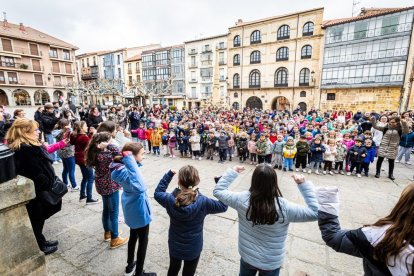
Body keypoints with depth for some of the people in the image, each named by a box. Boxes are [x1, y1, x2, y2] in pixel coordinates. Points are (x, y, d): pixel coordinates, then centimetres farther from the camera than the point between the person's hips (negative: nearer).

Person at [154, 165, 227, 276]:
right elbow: (223, 206, -12)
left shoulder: (170, 199, -24)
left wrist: (169, 174, -4)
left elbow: (157, 193, -1)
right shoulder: (203, 202, -29)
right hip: (193, 248, -2)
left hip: (174, 245, 2)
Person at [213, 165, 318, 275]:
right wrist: (304, 185, -17)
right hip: (271, 264, 0)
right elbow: (314, 213, -16)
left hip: (247, 257, 1)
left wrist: (232, 172, -8)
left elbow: (218, 191, -12)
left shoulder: (243, 199, -25)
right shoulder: (284, 207, -28)